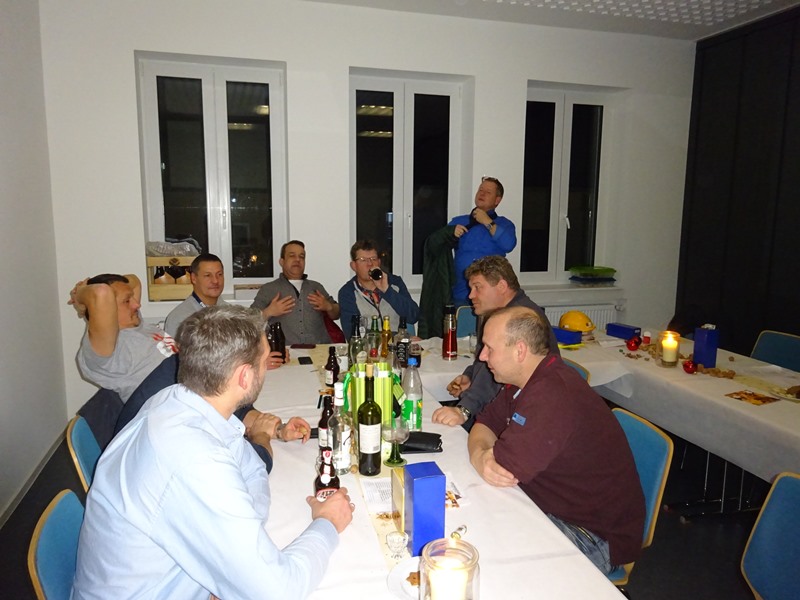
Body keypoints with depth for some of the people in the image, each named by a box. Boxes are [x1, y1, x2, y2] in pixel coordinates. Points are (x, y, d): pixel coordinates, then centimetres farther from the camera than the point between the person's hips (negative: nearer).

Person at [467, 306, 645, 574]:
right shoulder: (531, 379, 1)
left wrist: (480, 456, -10)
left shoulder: (553, 398, -33)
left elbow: (502, 468, -32)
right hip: (552, 507, 9)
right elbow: (486, 423, 4)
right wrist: (481, 454, -18)